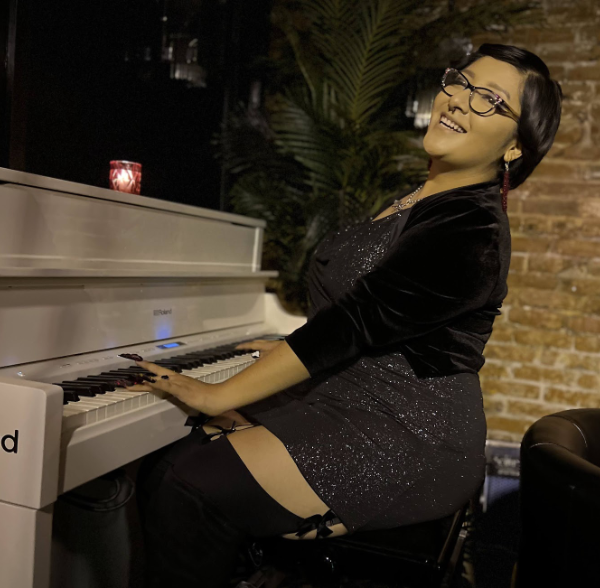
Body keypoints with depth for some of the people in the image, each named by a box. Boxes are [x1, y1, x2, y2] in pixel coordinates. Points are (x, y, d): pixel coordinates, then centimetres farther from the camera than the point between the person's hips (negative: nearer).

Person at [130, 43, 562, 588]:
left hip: (409, 440, -9)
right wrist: (294, 349, 33)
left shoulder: (473, 232, -18)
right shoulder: (422, 198, 13)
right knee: (161, 470, -5)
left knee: (189, 490, -23)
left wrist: (219, 396, -16)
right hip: (341, 403, 9)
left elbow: (351, 324, -21)